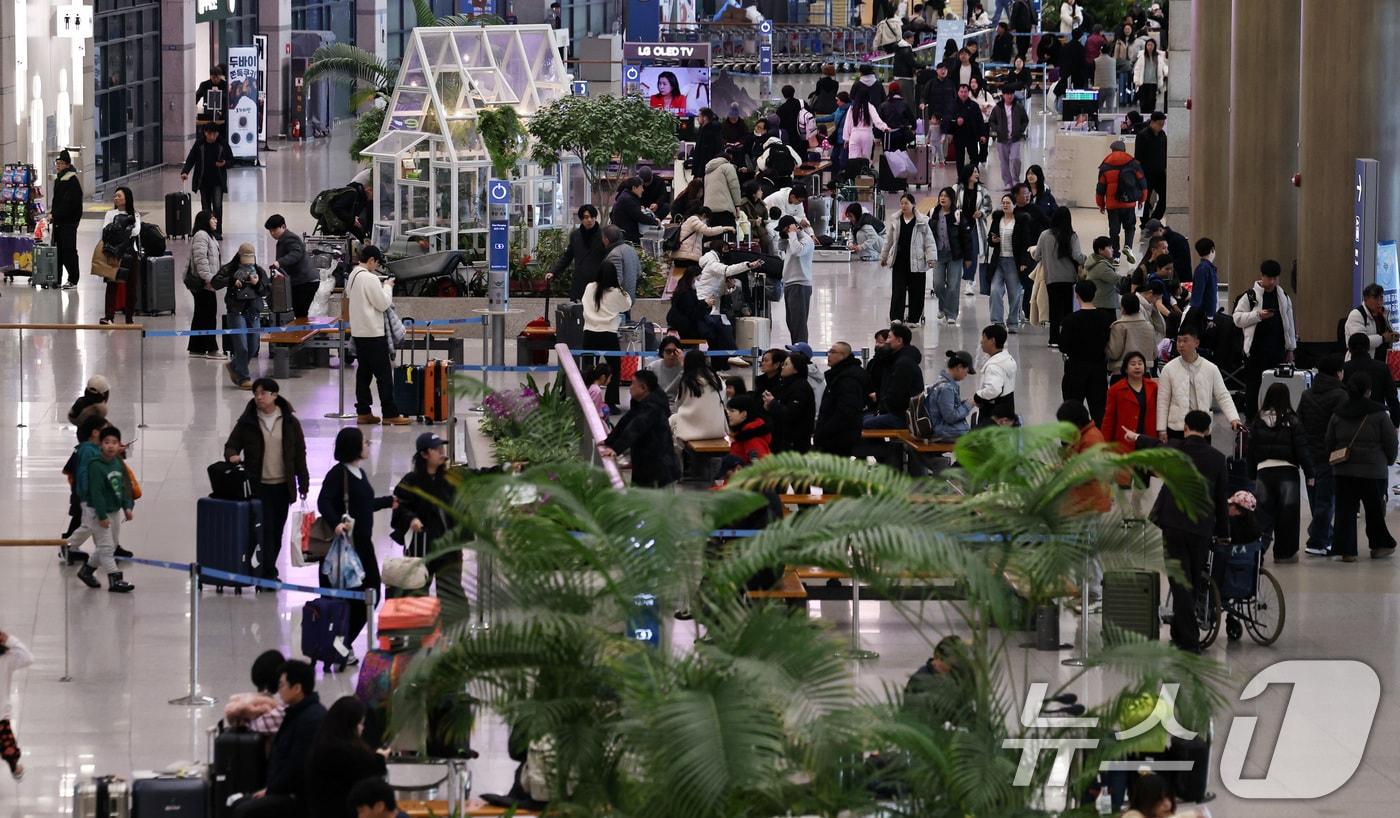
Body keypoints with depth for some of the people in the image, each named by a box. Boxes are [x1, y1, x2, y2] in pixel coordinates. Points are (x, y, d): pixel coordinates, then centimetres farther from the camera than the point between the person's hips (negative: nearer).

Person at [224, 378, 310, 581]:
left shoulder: (289, 422, 1)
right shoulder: (247, 422, -1)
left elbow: (299, 454, 6)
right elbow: (231, 445, 5)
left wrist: (303, 484, 5)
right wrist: (232, 456, -21)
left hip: (282, 485, 2)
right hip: (258, 485, -2)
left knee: (277, 529, 9)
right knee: (265, 528, -9)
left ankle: (268, 569, 23)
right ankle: (269, 572, -7)